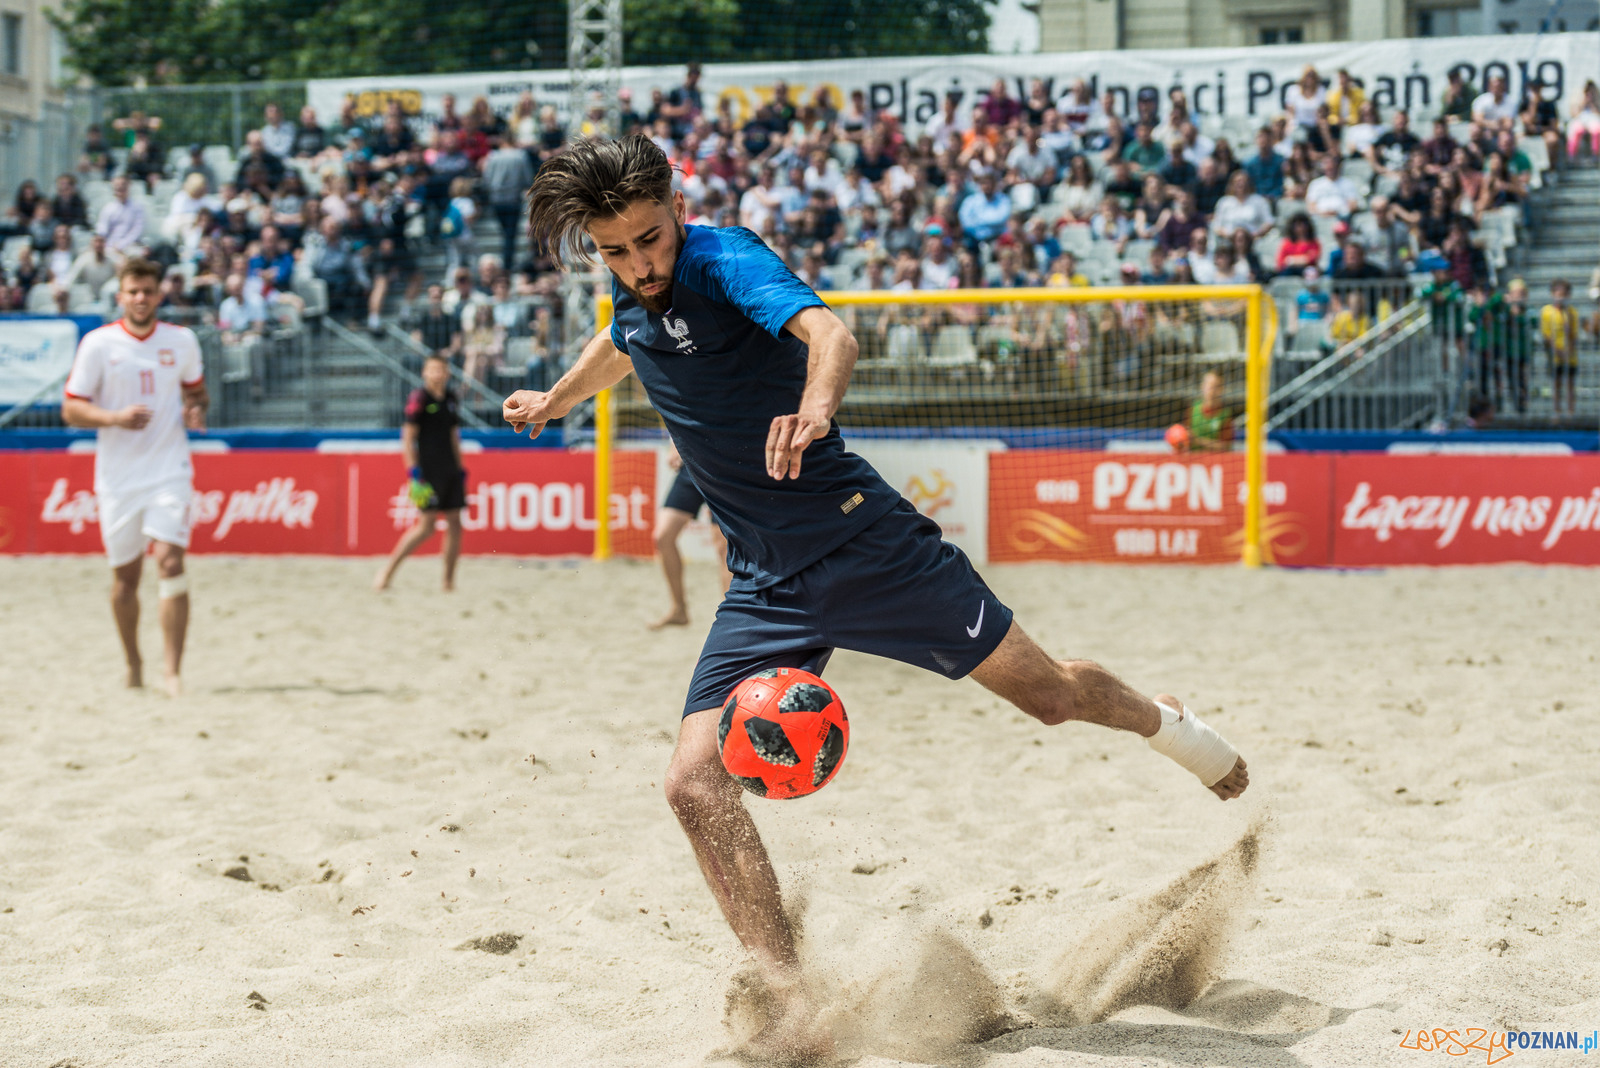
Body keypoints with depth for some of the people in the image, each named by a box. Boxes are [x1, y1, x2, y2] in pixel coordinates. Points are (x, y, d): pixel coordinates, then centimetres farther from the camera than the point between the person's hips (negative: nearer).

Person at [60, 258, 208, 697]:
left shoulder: (182, 341, 4)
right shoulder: (98, 344, -4)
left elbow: (196, 390, 20)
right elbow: (71, 410, -3)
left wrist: (196, 410, -3)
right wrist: (115, 418, -20)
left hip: (169, 471, 0)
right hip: (118, 475, 0)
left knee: (170, 561, -15)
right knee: (125, 574, 8)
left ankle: (173, 669, -14)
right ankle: (133, 664, 27)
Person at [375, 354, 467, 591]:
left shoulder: (451, 398, 14)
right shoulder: (419, 398, -7)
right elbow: (408, 438, -9)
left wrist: (460, 470, 18)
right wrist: (414, 472, -15)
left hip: (450, 471, 7)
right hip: (428, 472, -7)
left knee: (455, 523, 2)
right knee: (427, 525, -12)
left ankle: (449, 582, 8)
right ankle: (387, 571, -2)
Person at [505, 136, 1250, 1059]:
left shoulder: (725, 262, -17)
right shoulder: (635, 300, 5)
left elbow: (830, 333, -38)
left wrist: (815, 408, -60)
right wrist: (555, 401, 50)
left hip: (862, 542, -6)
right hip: (767, 589, 6)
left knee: (1046, 691, 6)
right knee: (696, 783, -13)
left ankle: (1161, 720, 42)